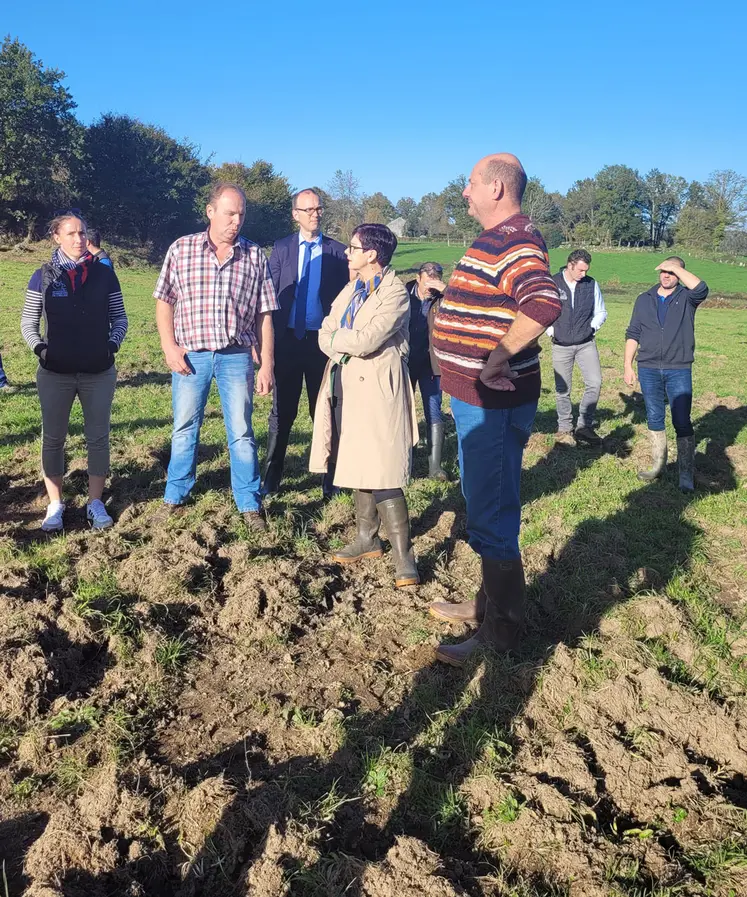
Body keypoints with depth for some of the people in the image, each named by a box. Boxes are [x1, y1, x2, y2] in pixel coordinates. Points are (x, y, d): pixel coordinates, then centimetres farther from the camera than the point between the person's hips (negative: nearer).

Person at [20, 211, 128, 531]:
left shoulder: (104, 274, 1)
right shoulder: (43, 276, 0)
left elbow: (119, 317, 7)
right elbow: (28, 320, 5)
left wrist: (112, 344, -9)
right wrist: (39, 347, -11)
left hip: (99, 372, 0)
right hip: (55, 373, 0)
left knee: (98, 437, 6)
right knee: (53, 438, 7)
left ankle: (96, 502, 19)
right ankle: (55, 504, 19)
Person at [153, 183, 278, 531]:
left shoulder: (254, 256, 4)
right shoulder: (181, 249, 3)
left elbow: (263, 315, 4)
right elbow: (164, 302, 5)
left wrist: (266, 365, 0)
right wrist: (169, 347, -6)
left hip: (236, 356, 0)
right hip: (190, 356, 0)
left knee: (241, 433, 2)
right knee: (185, 430, 11)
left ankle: (250, 505, 13)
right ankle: (174, 498, 26)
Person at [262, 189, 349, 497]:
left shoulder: (338, 252, 3)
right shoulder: (281, 249, 5)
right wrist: (270, 337, -5)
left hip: (323, 340, -1)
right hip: (287, 339, 1)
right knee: (282, 411, 7)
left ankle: (328, 477, 18)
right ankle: (272, 478, 17)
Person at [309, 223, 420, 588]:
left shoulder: (394, 293, -11)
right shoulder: (351, 290, 16)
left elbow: (365, 341, -21)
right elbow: (325, 336, 9)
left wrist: (336, 339, -3)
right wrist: (350, 347, -10)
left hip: (376, 390, -8)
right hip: (346, 386, 8)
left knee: (381, 473, -10)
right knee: (359, 465, 13)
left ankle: (403, 555, -5)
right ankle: (367, 538, 25)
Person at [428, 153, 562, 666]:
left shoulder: (514, 243, -18)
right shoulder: (498, 240, 15)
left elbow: (545, 304, -37)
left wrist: (497, 359, -27)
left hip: (493, 405, -11)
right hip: (480, 400, 11)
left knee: (492, 514, -1)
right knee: (489, 507, 20)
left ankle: (500, 634, 13)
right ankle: (490, 604, 37)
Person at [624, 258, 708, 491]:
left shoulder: (686, 297, 1)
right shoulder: (644, 299, 10)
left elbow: (701, 288, -23)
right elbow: (633, 334, 10)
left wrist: (676, 267, -15)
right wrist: (628, 365, 3)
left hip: (679, 371, -3)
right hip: (648, 370, 3)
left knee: (682, 423, -5)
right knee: (654, 420, 11)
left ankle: (687, 475, 1)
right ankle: (658, 465, 24)